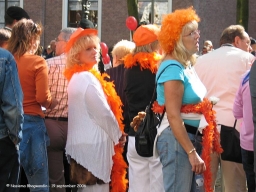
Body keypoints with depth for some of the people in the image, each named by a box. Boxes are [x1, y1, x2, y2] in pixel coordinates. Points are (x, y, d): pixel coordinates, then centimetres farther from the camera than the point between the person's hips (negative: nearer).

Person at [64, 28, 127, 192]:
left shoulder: (76, 77, 15)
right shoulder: (87, 78, -15)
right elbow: (103, 113, -16)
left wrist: (115, 133, 19)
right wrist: (119, 135, -1)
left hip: (82, 141, 10)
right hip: (93, 143, -10)